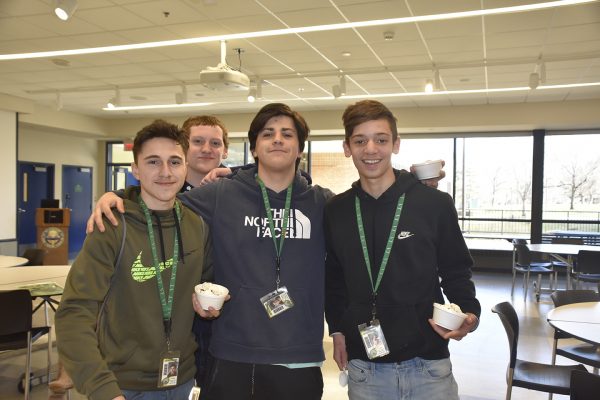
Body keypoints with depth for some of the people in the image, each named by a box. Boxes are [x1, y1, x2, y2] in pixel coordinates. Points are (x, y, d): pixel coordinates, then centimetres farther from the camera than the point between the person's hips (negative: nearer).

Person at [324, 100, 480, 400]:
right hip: (363, 367, 2)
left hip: (428, 365, -2)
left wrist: (469, 313, -15)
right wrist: (337, 328, 8)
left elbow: (456, 273, 2)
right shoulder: (336, 210, 2)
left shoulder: (435, 204, -6)